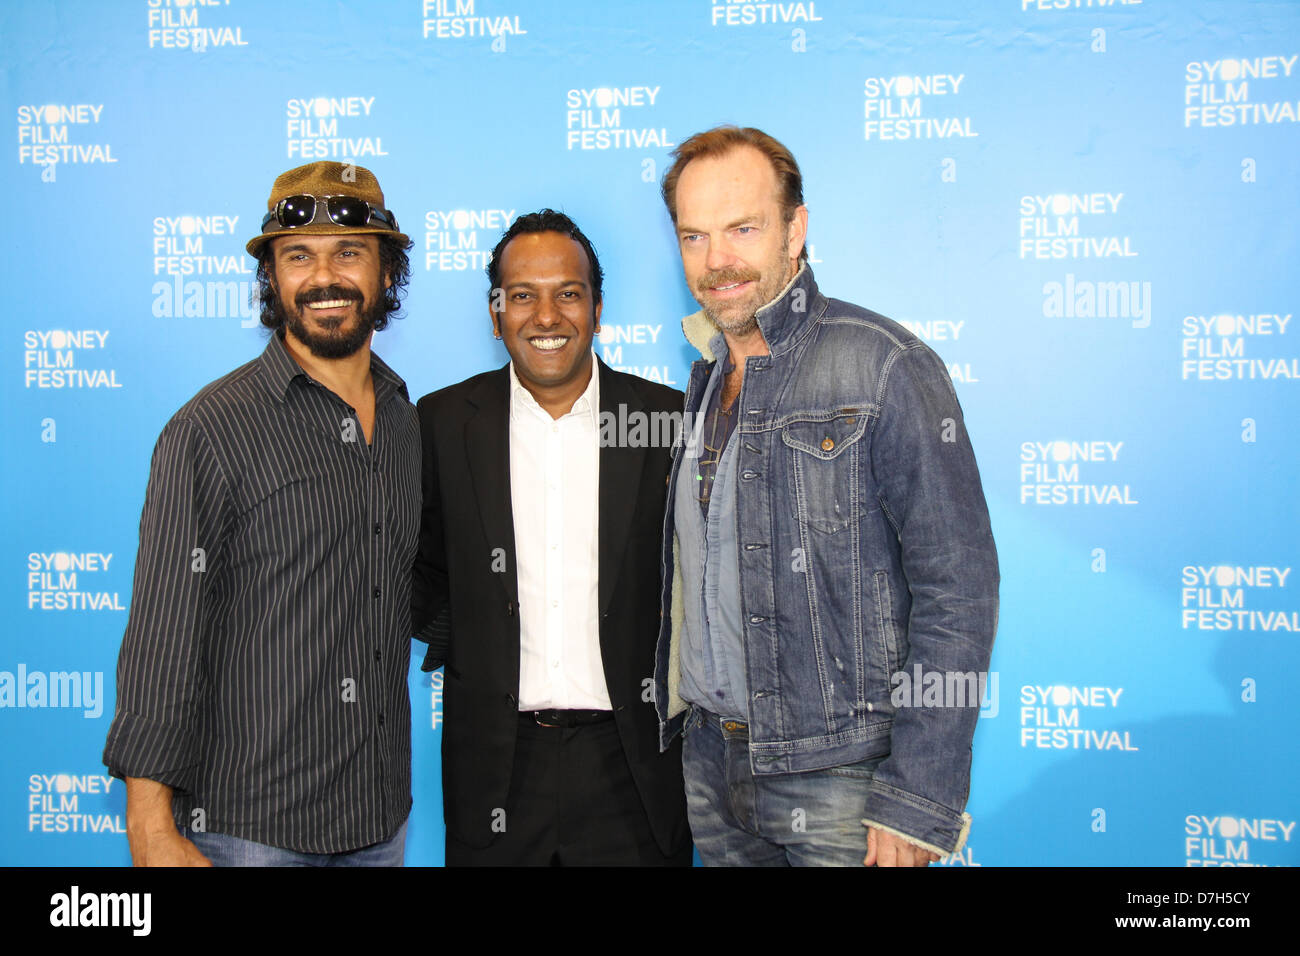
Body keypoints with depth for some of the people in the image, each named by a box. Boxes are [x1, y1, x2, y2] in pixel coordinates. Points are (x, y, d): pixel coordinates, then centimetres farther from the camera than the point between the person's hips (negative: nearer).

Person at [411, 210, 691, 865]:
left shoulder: (667, 419, -1)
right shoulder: (444, 422, 1)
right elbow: (421, 563, 12)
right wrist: (444, 634, -5)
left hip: (630, 764, 0)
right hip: (495, 767, 1)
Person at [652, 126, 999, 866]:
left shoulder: (885, 367, -12)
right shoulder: (706, 377, 9)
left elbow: (959, 588, -15)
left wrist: (918, 798, -18)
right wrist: (680, 713, 9)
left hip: (840, 776, -6)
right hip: (712, 763, 6)